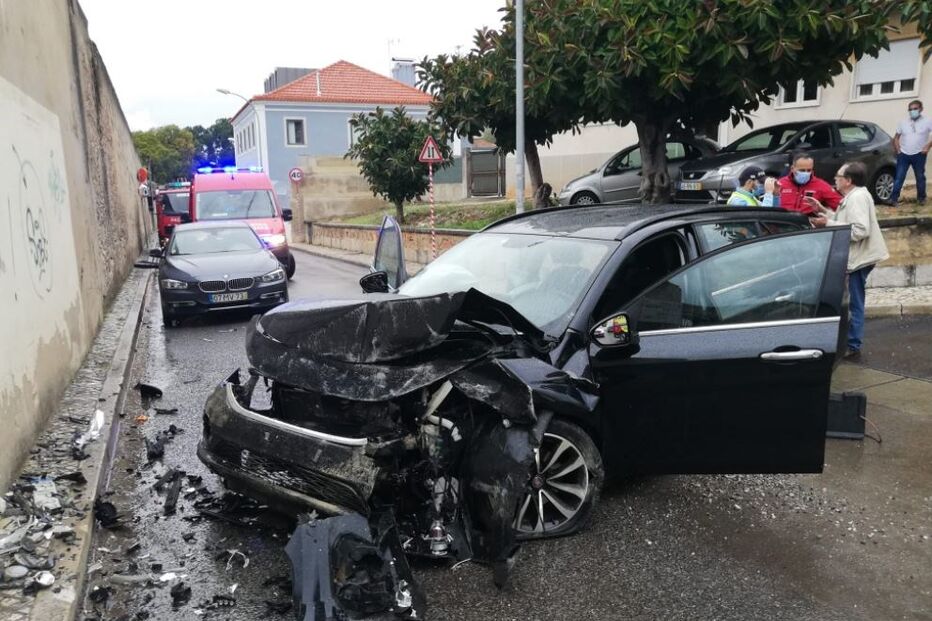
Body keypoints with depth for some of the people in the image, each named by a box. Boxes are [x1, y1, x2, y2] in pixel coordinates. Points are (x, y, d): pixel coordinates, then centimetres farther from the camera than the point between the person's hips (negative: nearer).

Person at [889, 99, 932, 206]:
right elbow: (896, 138, 15)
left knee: (920, 177, 8)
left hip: (919, 155, -2)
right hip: (904, 155, 2)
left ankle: (921, 198, 20)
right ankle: (894, 198, -6)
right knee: (899, 178, -5)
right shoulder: (903, 123, 10)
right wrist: (898, 150, 3)